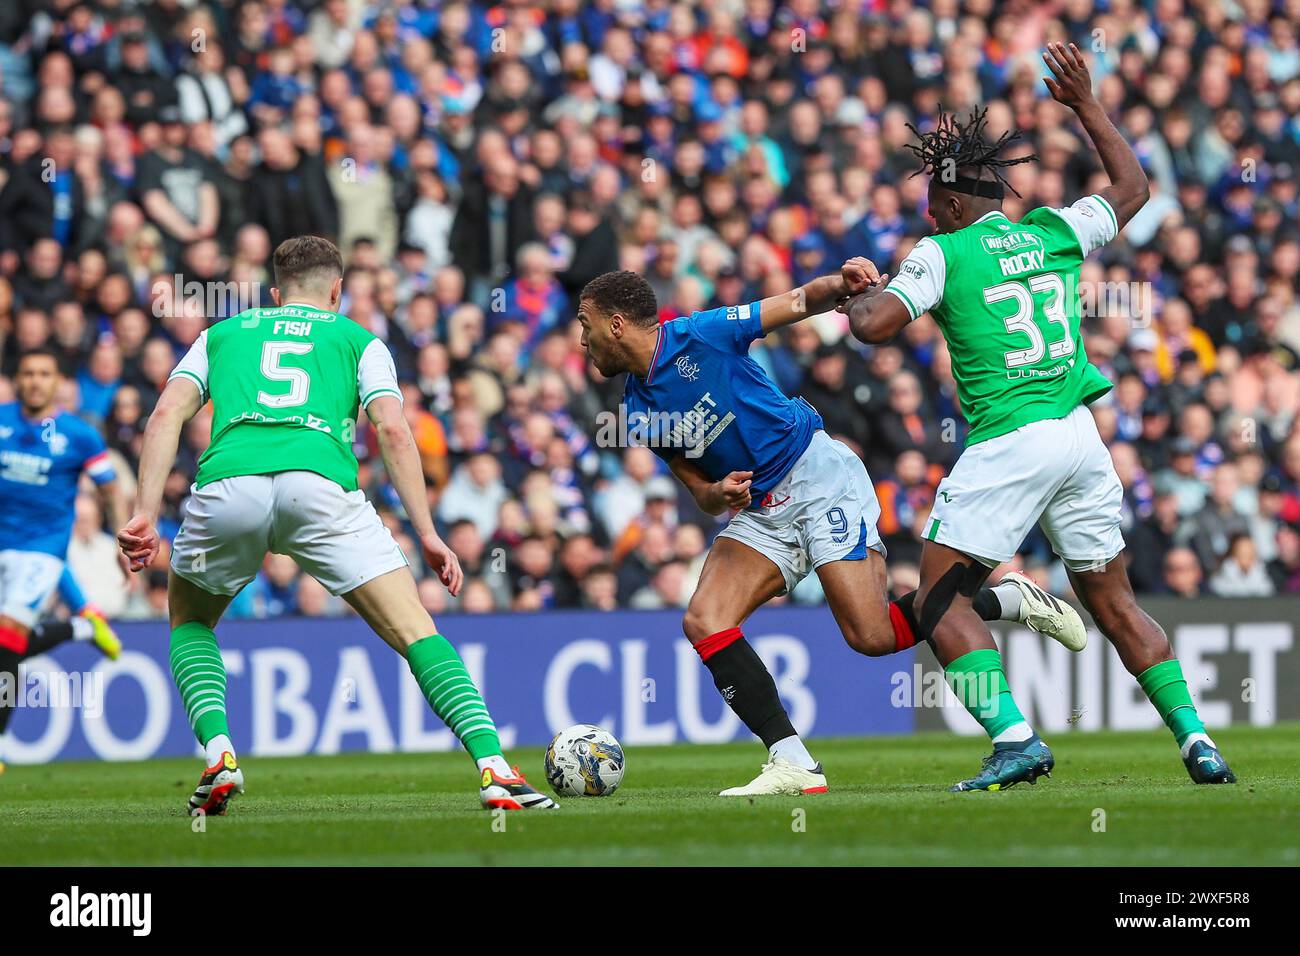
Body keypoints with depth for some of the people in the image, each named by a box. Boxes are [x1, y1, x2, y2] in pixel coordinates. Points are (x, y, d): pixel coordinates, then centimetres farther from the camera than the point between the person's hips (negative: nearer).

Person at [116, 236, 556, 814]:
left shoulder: (221, 334, 32)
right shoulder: (357, 339, 27)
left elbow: (167, 414, 16)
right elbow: (392, 429, 10)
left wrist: (146, 514, 9)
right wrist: (427, 535, 7)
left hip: (227, 484, 2)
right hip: (320, 481, -2)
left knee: (188, 618, 29)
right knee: (415, 632, 2)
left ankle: (219, 755, 8)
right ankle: (493, 770, -14)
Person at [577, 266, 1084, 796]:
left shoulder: (698, 335, -11)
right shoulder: (638, 413, 7)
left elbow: (800, 301, -8)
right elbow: (699, 489, 10)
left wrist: (842, 283, -30)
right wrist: (719, 493, -14)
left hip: (815, 471, -7)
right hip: (758, 510, 7)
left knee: (871, 636, -18)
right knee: (703, 621, -14)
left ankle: (1009, 599, 2)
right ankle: (793, 764, -15)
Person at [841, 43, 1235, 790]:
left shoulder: (944, 253, -3)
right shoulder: (1055, 234, 12)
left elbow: (876, 324, -14)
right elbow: (1132, 189, 30)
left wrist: (858, 295, 9)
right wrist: (1087, 105, 35)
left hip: (1007, 443, -6)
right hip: (1080, 435, 6)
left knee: (941, 599, 1)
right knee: (1114, 602, 16)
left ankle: (1015, 736, -15)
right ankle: (1196, 738, 7)